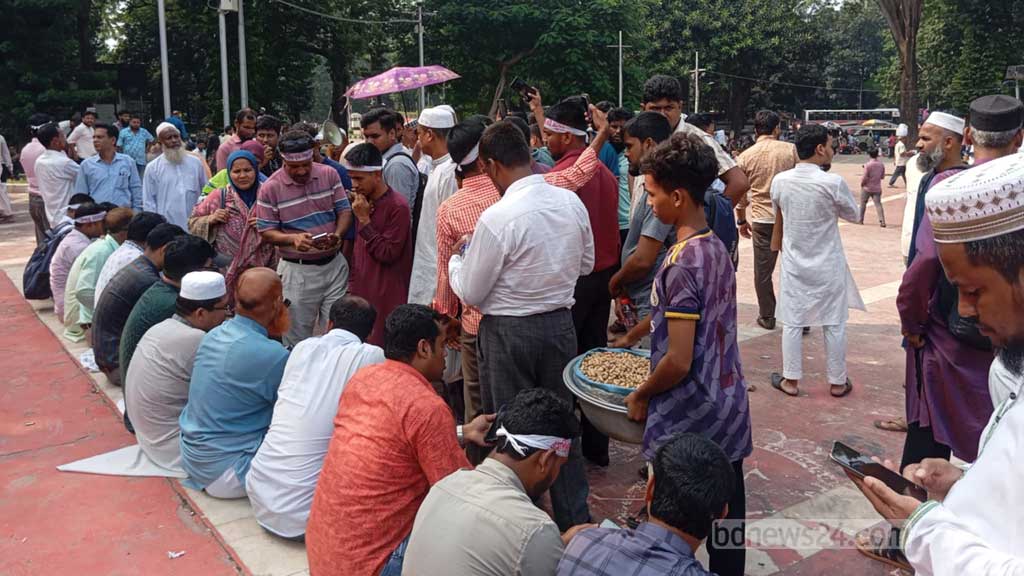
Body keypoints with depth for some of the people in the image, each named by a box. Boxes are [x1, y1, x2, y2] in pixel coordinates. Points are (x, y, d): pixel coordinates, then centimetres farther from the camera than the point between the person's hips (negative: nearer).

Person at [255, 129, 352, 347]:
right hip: (297, 270, -2)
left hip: (334, 264, 3)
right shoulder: (270, 188, -8)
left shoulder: (329, 174, 0)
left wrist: (338, 235, -17)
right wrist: (293, 238, -24)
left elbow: (345, 210, 3)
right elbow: (266, 232, -5)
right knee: (298, 339, 8)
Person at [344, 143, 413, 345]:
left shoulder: (397, 206, -13)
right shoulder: (363, 202, 10)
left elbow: (388, 254, -15)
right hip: (362, 292, 7)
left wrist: (364, 220, -16)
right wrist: (353, 282, 15)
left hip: (387, 297, -7)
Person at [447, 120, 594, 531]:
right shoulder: (572, 202, -2)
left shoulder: (498, 218, -21)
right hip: (561, 324, 6)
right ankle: (575, 521, 30)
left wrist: (456, 259, 7)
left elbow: (470, 292, -12)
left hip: (508, 332, -6)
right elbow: (586, 264, 12)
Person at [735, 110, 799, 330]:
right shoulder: (791, 150, -3)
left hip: (761, 220, 0)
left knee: (763, 271, 10)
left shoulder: (745, 157, 1)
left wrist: (741, 220, 18)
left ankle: (767, 317, 17)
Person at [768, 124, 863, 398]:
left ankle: (790, 380, 18)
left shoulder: (780, 181, -8)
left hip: (794, 264, 2)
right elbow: (853, 215, -2)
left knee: (792, 323, 10)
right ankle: (837, 382, 21)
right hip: (828, 265, -2)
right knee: (834, 324, 10)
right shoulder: (833, 183, -18)